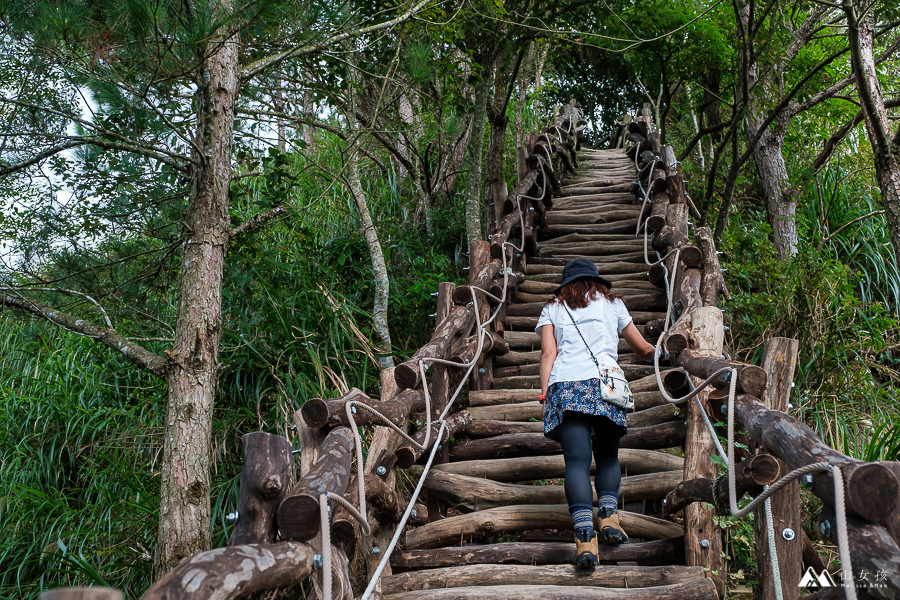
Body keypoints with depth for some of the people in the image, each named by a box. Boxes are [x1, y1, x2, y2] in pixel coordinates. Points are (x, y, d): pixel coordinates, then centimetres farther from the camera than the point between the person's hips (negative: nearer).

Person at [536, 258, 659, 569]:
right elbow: (642, 348, 30)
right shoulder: (612, 303, 23)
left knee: (577, 460, -9)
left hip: (565, 385, 0)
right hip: (605, 383, 1)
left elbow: (548, 353, 7)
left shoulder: (553, 308, 22)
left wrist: (545, 394, 3)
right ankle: (608, 514, -7)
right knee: (607, 456, 15)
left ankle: (585, 535, -23)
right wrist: (659, 352, 51)